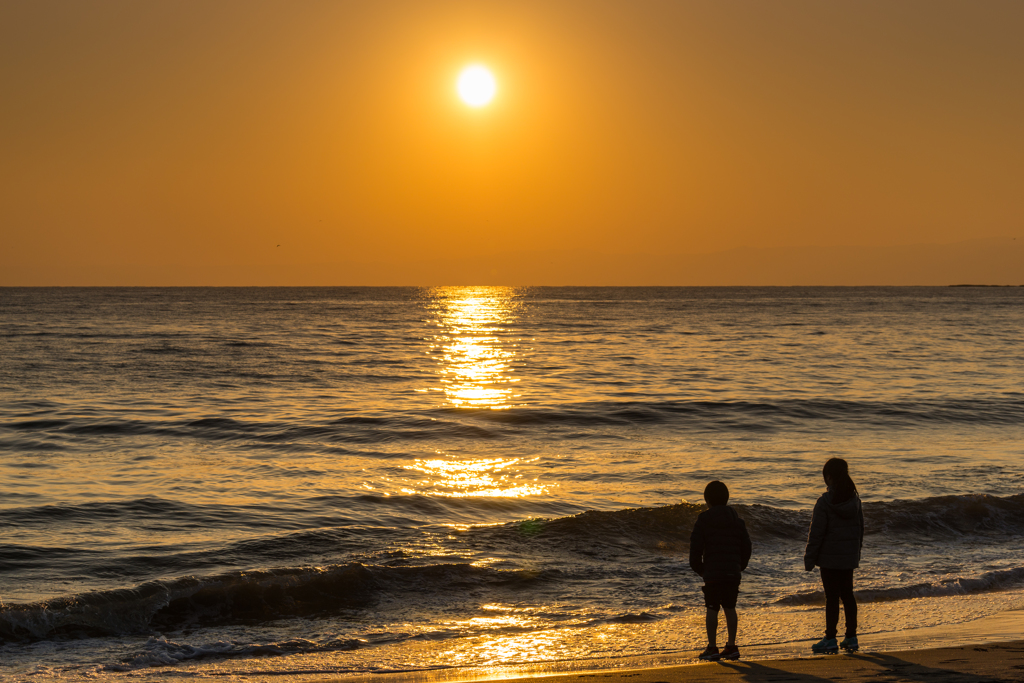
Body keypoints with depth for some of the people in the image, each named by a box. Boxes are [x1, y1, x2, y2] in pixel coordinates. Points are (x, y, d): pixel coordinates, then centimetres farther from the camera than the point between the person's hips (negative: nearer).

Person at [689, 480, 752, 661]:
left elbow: (696, 548, -8)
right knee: (730, 608, 11)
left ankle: (712, 648, -2)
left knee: (712, 609, -1)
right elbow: (746, 546, 10)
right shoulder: (736, 520, 10)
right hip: (733, 572, 4)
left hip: (712, 572, -4)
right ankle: (731, 647, 12)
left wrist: (699, 569, 5)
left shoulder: (703, 520, -4)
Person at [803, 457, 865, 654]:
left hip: (830, 557, -6)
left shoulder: (825, 501, -16)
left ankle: (830, 639, 0)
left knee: (831, 597, -2)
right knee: (847, 595, 13)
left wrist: (809, 558, -7)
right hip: (849, 557, 6)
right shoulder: (854, 499, 3)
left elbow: (816, 533, -14)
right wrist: (857, 551, 23)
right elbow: (860, 528, 12)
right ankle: (851, 637, 17)